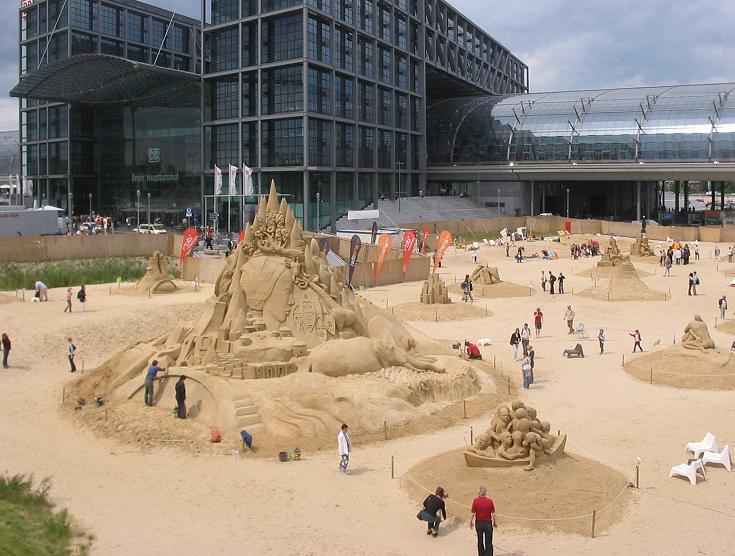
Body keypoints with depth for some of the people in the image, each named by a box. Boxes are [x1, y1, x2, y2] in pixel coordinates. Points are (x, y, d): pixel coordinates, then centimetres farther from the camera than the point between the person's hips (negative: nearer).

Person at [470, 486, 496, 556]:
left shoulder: (475, 501, -13)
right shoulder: (490, 501, -11)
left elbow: (473, 513, -11)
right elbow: (493, 514, -8)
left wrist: (471, 522, 3)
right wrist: (494, 522, 7)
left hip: (479, 523, 0)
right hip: (488, 523, 0)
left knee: (480, 542, 19)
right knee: (488, 543, 8)